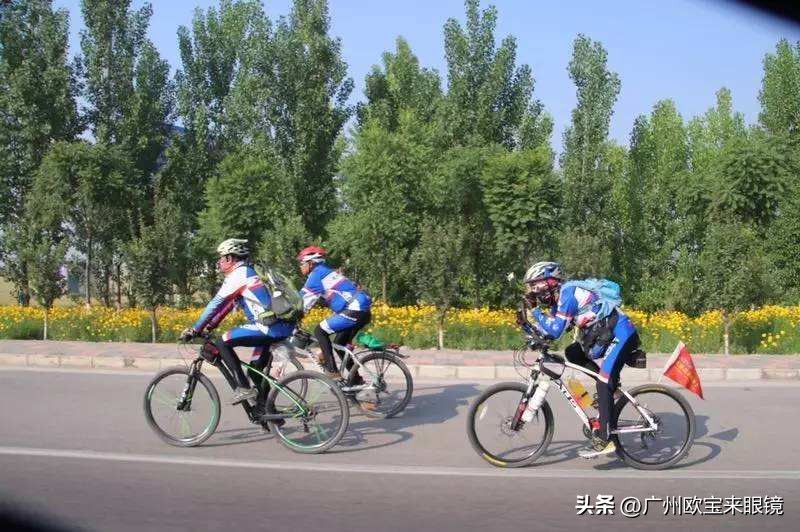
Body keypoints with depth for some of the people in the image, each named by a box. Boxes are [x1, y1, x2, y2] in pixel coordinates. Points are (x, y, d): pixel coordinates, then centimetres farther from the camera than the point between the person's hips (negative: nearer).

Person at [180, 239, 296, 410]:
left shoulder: (238, 275, -6)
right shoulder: (247, 273, 24)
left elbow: (215, 304, -7)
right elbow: (226, 305, 27)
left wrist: (194, 330, -2)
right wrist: (209, 327, 23)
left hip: (271, 326, -10)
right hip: (283, 324, 10)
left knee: (223, 343, -8)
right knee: (256, 369, 19)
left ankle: (243, 388, -9)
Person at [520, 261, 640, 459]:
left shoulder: (567, 292, -17)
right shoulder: (558, 298, 11)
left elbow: (555, 331, -23)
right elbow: (550, 332, 10)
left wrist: (535, 313, -12)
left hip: (622, 334, -10)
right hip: (607, 334, 10)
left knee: (603, 384, -14)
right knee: (572, 353, 6)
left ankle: (605, 440, -11)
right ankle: (609, 384, 12)